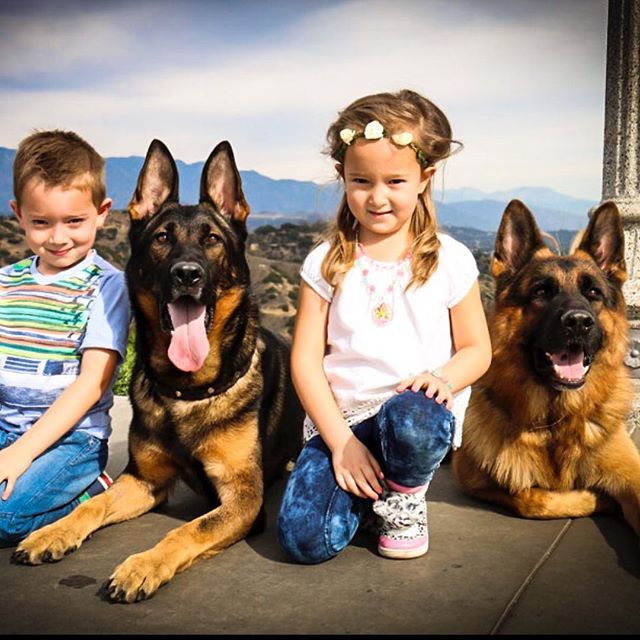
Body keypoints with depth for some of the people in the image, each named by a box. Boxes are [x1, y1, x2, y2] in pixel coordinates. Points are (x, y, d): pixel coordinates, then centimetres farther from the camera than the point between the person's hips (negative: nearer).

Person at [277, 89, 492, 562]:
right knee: (304, 538, -20)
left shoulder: (450, 261, 0)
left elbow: (477, 350, 4)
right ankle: (366, 490, 15)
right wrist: (340, 441, -11)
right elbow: (306, 359, -1)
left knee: (410, 419, -38)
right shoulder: (326, 264, 1)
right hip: (339, 418, 1)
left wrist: (443, 377, -20)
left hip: (419, 411, 0)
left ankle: (405, 498, -2)